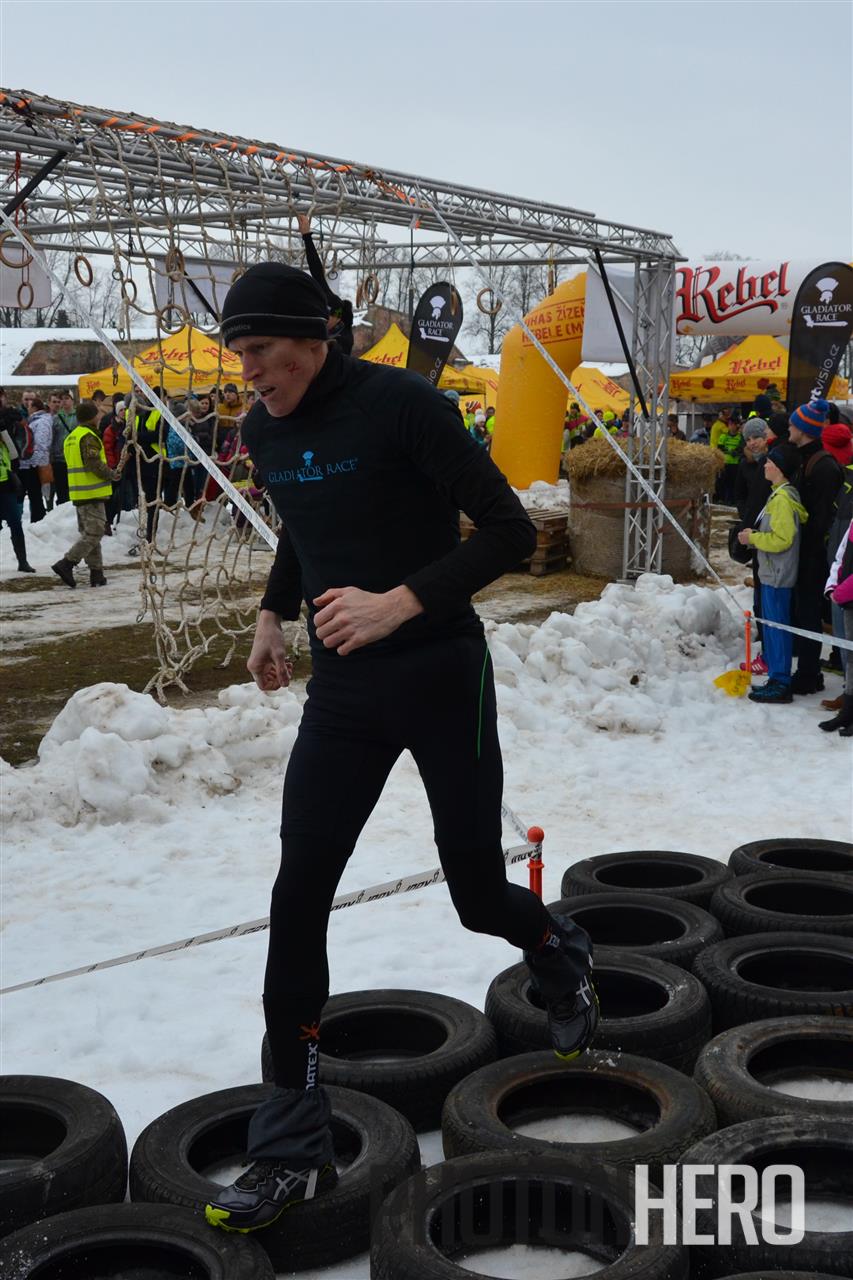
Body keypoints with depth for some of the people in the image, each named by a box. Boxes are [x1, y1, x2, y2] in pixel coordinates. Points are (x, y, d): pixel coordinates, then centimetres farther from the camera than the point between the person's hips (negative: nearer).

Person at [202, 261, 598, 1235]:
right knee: (297, 904, -3)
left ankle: (559, 955, 45)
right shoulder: (265, 432, 4)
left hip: (441, 680, -5)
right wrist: (272, 612, 12)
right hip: (341, 695, 5)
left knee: (479, 896, 5)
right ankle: (292, 1146, 8)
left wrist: (401, 602, -26)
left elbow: (510, 529, -17)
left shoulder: (399, 405, -16)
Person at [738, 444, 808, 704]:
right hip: (773, 573, 11)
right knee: (773, 625, 15)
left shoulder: (782, 499, -19)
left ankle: (780, 685, -2)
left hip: (777, 576, -11)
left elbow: (781, 539, -24)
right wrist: (754, 535, 8)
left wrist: (753, 538, -12)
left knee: (777, 627, -6)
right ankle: (777, 679, 23)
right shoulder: (782, 494, 13)